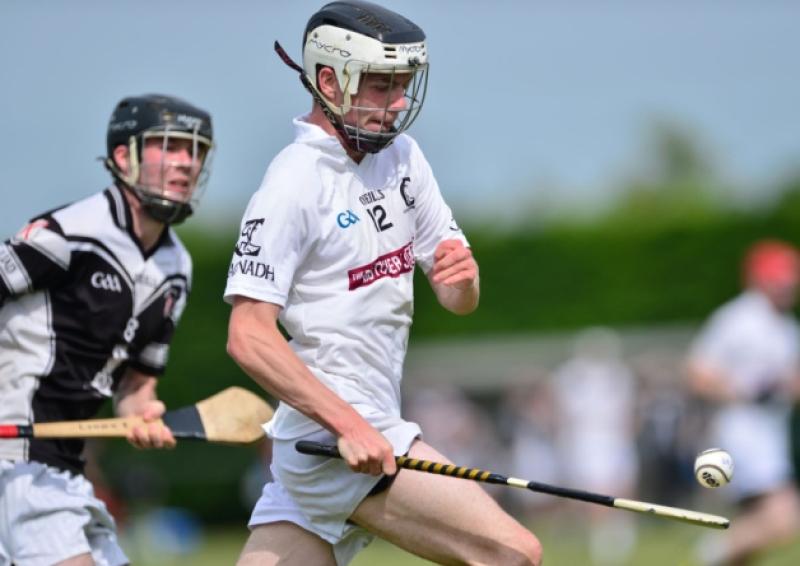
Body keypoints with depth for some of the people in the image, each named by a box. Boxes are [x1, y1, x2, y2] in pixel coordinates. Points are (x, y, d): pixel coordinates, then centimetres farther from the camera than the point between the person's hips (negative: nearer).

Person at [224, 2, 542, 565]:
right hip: (326, 432, -8)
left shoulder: (401, 156, 13)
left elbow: (459, 302, 15)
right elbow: (248, 336, -18)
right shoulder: (296, 182, -12)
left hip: (371, 428, 8)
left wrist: (462, 275, -10)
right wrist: (349, 426, -25)